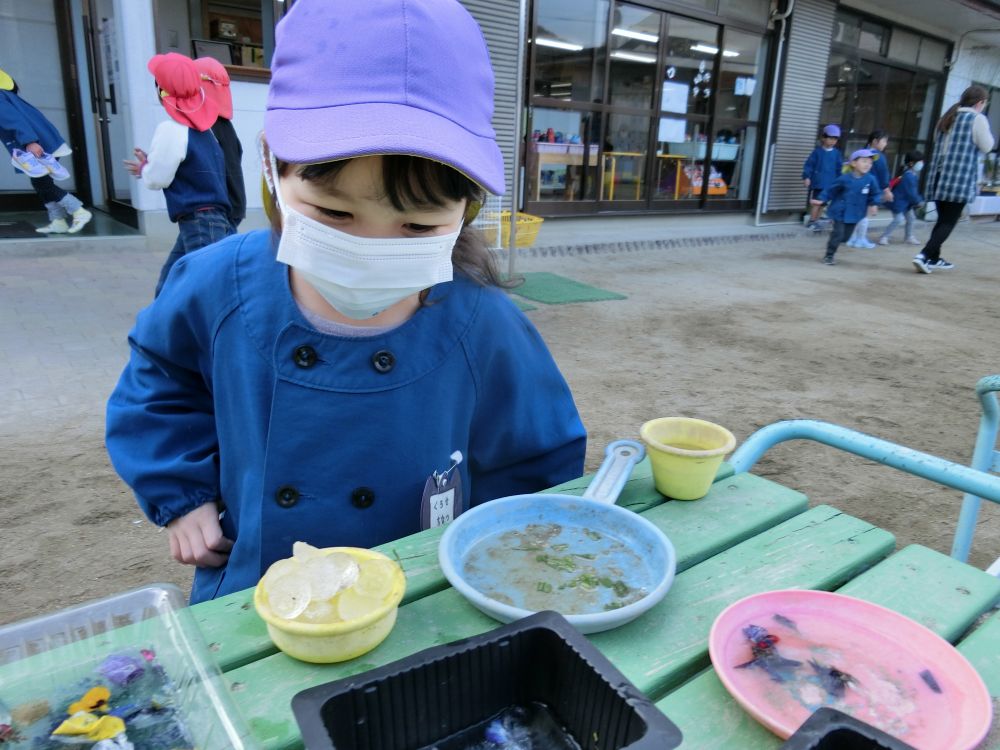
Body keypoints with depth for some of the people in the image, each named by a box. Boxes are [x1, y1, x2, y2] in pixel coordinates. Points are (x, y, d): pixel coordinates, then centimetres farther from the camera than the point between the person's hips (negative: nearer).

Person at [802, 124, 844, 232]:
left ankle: (816, 221, 19)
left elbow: (840, 168, 9)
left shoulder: (837, 153, 6)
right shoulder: (818, 151, -4)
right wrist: (806, 177, -13)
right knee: (816, 202, -3)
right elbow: (809, 164, -6)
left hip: (830, 183, 4)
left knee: (822, 202, 9)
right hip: (817, 182, -4)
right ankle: (812, 221, 7)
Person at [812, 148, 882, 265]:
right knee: (838, 234, -8)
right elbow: (832, 190, -2)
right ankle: (829, 255, 8)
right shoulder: (845, 179, -12)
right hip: (841, 211, -3)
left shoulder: (870, 179, -6)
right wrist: (821, 199, -7)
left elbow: (876, 193, 5)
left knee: (846, 236, 8)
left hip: (855, 214, 3)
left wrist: (874, 204, -10)